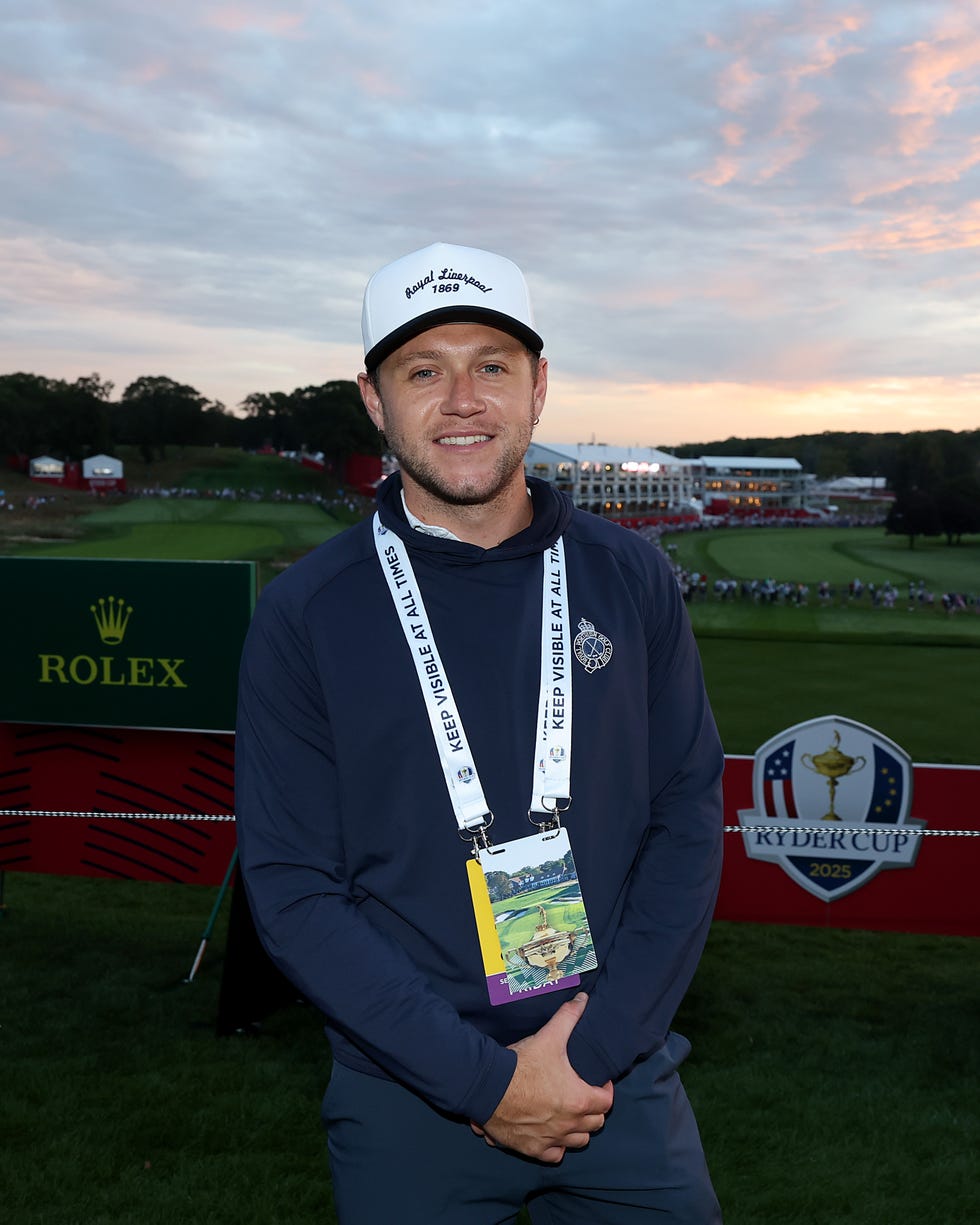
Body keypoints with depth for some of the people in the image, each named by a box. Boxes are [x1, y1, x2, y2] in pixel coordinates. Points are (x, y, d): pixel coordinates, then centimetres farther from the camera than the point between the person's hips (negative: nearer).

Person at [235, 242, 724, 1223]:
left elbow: (688, 819, -2)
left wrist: (597, 1047, -11)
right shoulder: (304, 613, -7)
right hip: (409, 1100, -1)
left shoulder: (629, 579, -1)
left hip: (623, 1075, 2)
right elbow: (292, 890, -9)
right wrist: (482, 1080, -15)